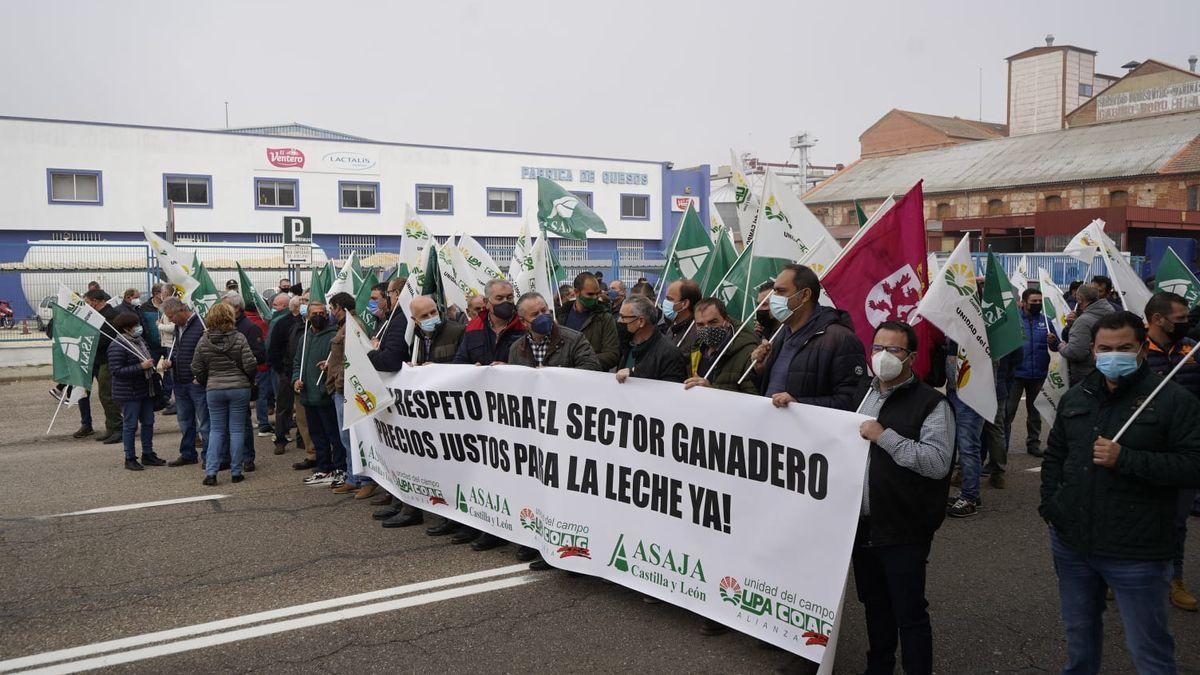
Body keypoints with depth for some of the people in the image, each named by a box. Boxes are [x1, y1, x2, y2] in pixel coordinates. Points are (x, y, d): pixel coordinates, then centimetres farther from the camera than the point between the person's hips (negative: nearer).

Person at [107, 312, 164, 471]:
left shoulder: (140, 341, 10)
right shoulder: (117, 346, -17)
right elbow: (117, 370, -22)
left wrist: (151, 364, 11)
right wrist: (141, 367, -25)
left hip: (145, 390, 9)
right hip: (129, 392, -9)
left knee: (148, 422, 13)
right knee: (130, 425, 0)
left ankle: (148, 454, 24)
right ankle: (130, 459, 10)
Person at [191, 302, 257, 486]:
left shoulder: (204, 340, -1)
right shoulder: (239, 338, -9)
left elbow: (196, 368, 3)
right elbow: (250, 365, -11)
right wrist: (249, 379, 9)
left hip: (214, 390, 2)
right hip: (239, 388, -2)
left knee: (216, 430, 11)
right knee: (237, 430, 6)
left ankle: (210, 472, 4)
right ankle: (236, 472, 9)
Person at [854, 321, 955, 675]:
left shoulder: (931, 404, -11)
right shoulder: (864, 395, 11)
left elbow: (938, 462, -24)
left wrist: (885, 437, -24)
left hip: (903, 531, -7)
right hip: (863, 525, 7)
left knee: (909, 614, 2)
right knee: (874, 604, 21)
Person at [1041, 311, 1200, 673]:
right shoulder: (1075, 397, 9)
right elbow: (1054, 455, 20)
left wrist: (1125, 459, -23)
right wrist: (1050, 504, 9)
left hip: (1136, 555, -5)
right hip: (1071, 544, 5)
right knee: (1079, 633, 23)